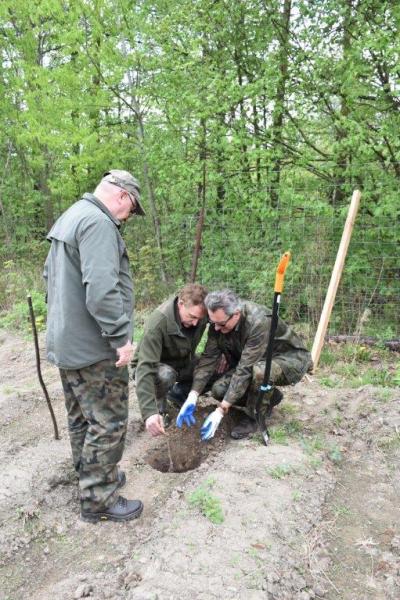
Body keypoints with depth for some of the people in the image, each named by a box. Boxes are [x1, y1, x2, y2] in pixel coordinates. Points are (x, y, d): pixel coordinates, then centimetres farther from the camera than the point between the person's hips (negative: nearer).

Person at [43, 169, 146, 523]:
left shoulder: (68, 218, 15)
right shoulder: (98, 223, -19)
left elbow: (50, 275, 21)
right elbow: (102, 290, -29)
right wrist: (122, 336, -22)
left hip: (66, 343, 11)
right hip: (94, 348, -10)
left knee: (81, 416, 21)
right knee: (108, 423, 1)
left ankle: (90, 474, 38)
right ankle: (99, 499, 13)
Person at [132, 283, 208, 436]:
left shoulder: (200, 313, -21)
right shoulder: (157, 323, -36)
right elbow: (145, 368, -41)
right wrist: (149, 412, -50)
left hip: (183, 363, 6)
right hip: (156, 365, -6)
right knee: (165, 375, -38)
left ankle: (179, 393, 10)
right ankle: (159, 408, -6)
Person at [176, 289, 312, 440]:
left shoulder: (259, 322, -36)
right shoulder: (218, 322, -15)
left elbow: (245, 370, -37)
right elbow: (208, 358, -14)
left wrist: (221, 410, -36)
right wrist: (192, 397, -25)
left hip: (290, 359, -6)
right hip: (255, 362, 7)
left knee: (259, 371, -39)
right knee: (219, 389, -14)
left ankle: (254, 417, -9)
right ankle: (270, 396, 10)